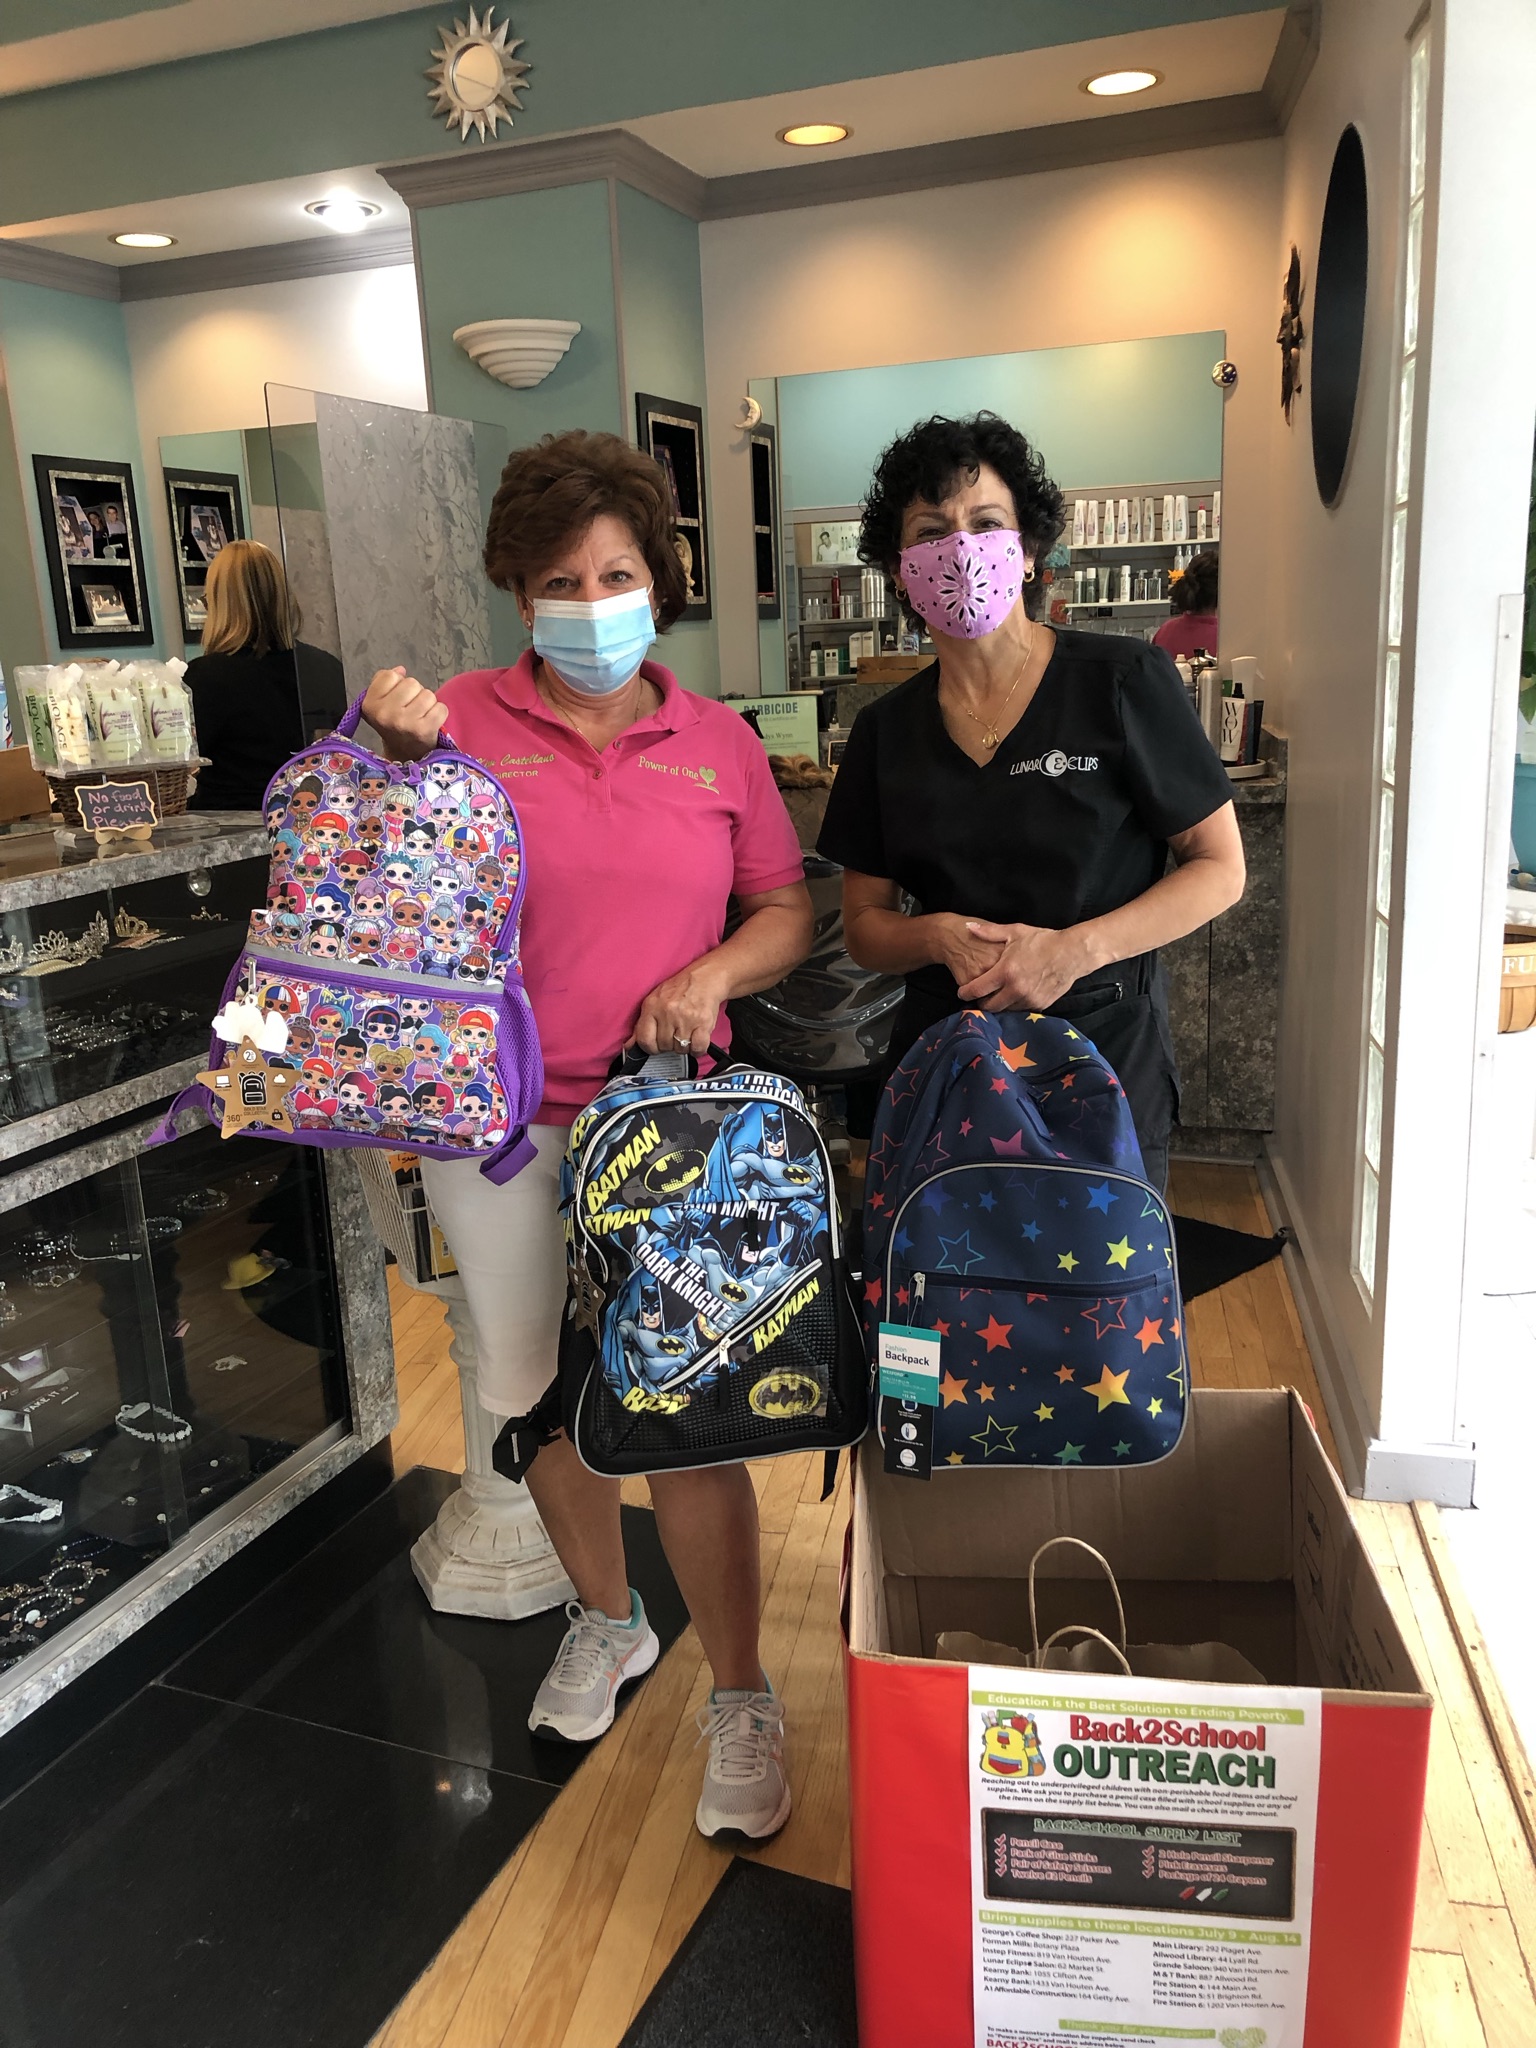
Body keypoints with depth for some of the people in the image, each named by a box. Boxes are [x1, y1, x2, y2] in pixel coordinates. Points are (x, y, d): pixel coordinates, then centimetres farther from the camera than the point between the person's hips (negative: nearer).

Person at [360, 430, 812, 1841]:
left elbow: (787, 911, 10)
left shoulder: (717, 740, 4)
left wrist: (714, 972, -9)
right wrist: (397, 757, -15)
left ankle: (742, 1700, 21)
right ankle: (607, 1620, 42)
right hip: (498, 1118, 1)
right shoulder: (462, 721, -1)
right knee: (540, 1390, 16)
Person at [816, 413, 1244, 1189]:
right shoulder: (886, 730, 4)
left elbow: (1220, 867, -4)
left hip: (1106, 1058, -2)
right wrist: (939, 937, -15)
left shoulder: (1123, 681, -6)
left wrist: (1076, 949, -18)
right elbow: (864, 923, 8)